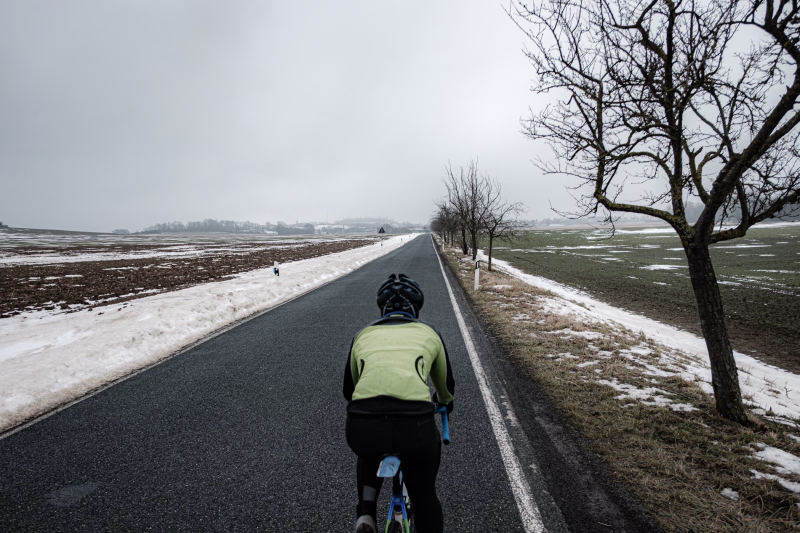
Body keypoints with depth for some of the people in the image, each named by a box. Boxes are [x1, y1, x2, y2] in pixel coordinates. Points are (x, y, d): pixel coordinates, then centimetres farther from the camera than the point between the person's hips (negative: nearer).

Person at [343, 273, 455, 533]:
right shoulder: (428, 333, 22)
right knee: (425, 496, 28)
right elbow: (446, 385, 36)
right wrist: (446, 403, 60)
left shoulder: (363, 335, 23)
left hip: (361, 428, 2)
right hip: (416, 425, -1)